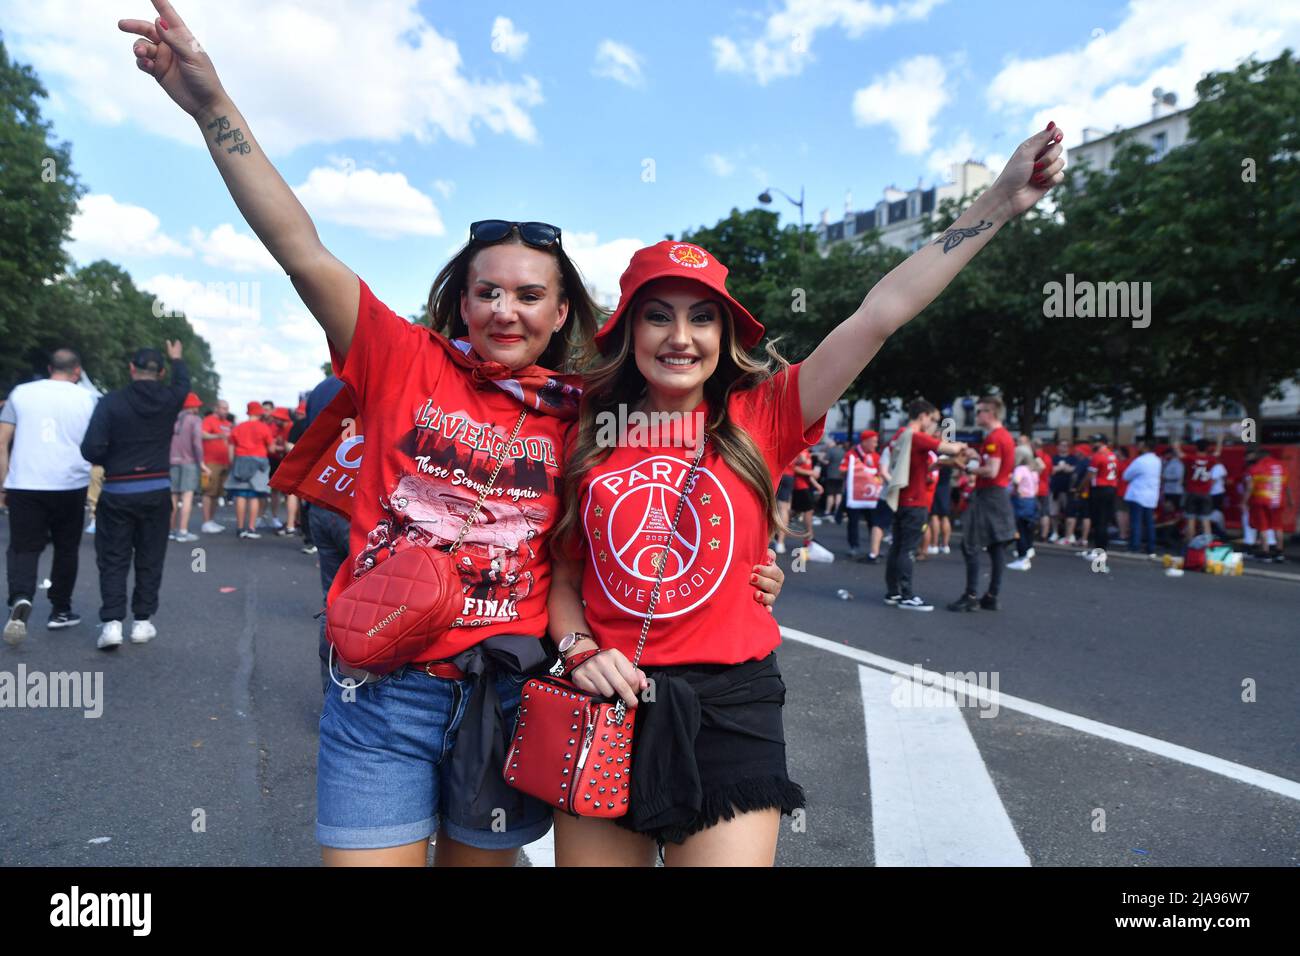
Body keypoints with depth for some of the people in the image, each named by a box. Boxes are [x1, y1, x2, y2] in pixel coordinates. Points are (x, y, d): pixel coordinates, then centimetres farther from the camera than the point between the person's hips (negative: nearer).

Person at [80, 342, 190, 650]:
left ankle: (112, 622, -1)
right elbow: (183, 383, 22)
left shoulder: (111, 401, -10)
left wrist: (108, 462, 6)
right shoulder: (169, 400, -2)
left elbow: (90, 448, -16)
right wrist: (177, 359, 40)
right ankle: (142, 622, 14)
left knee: (113, 559, 8)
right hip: (157, 491, 2)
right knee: (149, 560, 11)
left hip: (117, 492, -1)